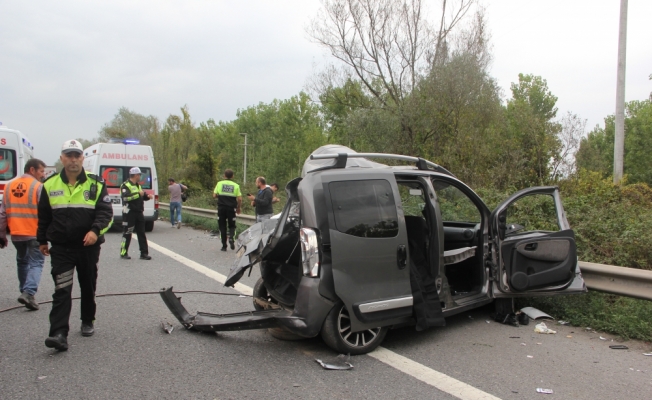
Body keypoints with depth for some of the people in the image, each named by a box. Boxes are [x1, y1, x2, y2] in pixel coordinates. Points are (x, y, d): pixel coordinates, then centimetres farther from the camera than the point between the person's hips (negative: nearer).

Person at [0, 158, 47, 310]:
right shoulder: (38, 187, -10)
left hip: (16, 234, 6)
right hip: (35, 234, -6)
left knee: (22, 262, 22)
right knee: (36, 263, 0)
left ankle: (25, 291, 28)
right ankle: (28, 292, -16)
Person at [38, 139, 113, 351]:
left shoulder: (96, 184, -2)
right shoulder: (50, 185, 3)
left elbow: (106, 212, -7)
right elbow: (43, 216, 13)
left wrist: (96, 230, -24)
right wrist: (42, 240, 17)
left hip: (89, 246, 0)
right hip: (61, 248, 0)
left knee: (88, 287, 14)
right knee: (62, 290, -8)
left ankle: (88, 322, 32)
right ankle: (59, 334, -10)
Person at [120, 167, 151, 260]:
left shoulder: (138, 185, 19)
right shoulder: (126, 185, -9)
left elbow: (141, 196, 27)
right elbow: (126, 197, -24)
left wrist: (147, 196, 6)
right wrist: (138, 194, -22)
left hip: (139, 212, 8)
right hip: (129, 213, -8)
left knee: (141, 233, 7)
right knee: (127, 233, -1)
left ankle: (144, 253, 10)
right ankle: (123, 253, 8)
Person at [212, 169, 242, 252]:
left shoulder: (219, 183, 1)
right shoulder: (236, 185, 1)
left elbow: (214, 195, 2)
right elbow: (239, 199, -3)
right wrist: (238, 208, 11)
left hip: (221, 208, 0)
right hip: (231, 208, 0)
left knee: (222, 226, 9)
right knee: (232, 225, 14)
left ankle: (224, 246, 8)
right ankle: (231, 237, -15)